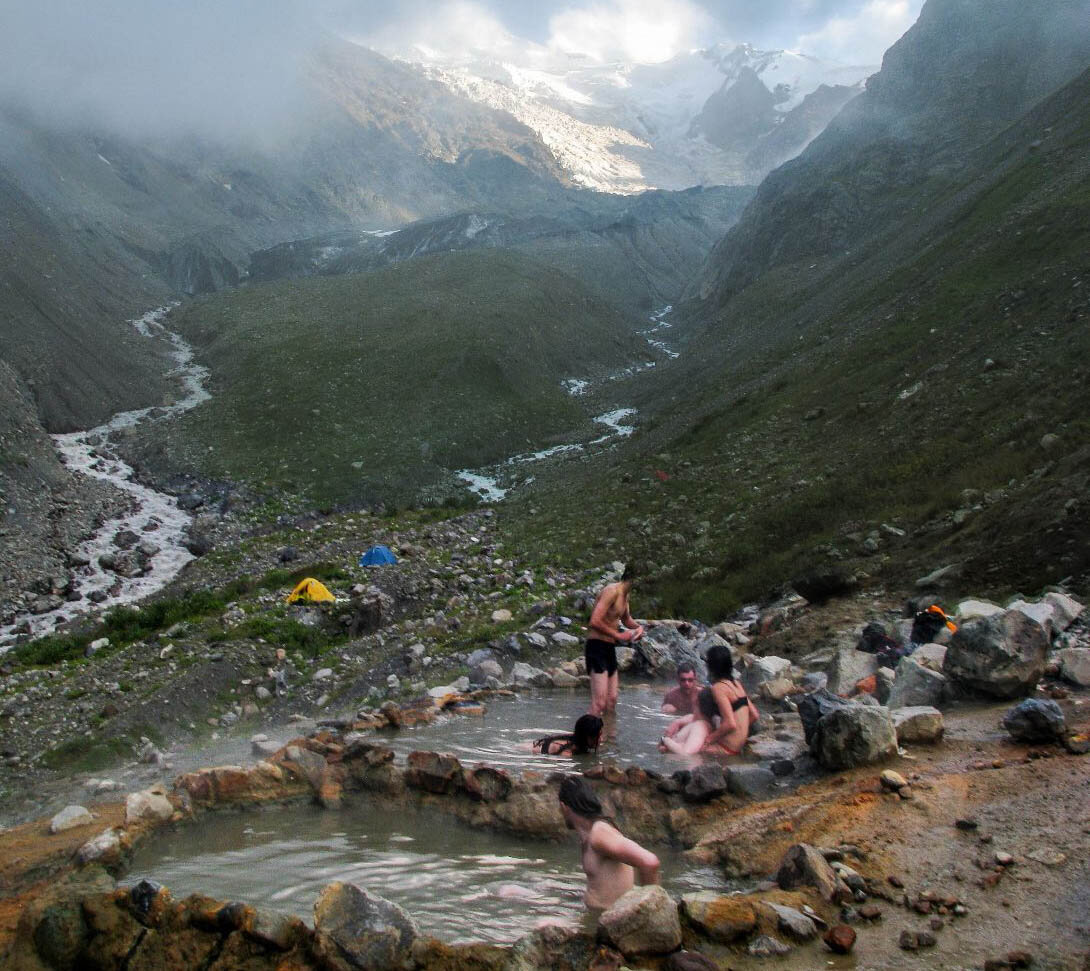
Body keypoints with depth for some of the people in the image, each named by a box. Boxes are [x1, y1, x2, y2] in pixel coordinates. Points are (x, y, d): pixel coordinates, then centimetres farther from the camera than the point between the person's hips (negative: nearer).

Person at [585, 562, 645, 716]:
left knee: (612, 700, 10)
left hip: (609, 647, 10)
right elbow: (595, 621, -25)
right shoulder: (612, 591, -17)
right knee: (599, 702, -16)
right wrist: (618, 635, -18)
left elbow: (626, 619, 32)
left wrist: (638, 627, 11)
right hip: (598, 645, -10)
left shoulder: (625, 595, 13)